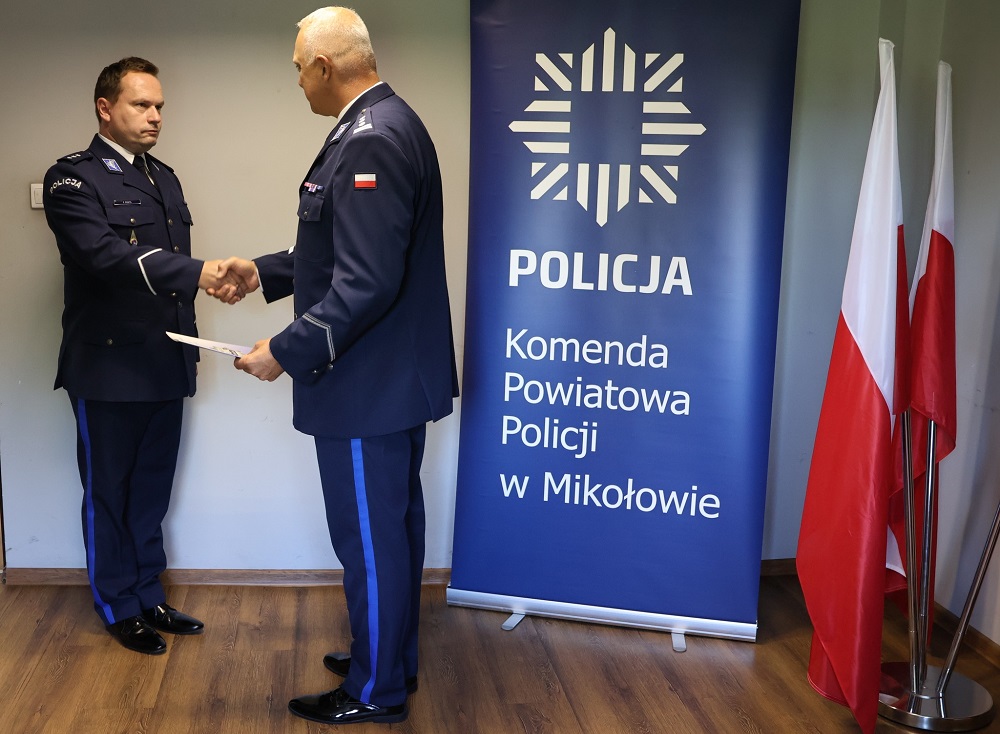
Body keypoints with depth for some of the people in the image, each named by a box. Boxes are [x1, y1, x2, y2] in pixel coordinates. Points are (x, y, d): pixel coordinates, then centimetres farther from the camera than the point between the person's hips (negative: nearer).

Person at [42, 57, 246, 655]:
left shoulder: (164, 178, 14)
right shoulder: (73, 179, -9)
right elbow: (105, 255, -26)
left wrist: (188, 339, 12)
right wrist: (198, 273, -35)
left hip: (165, 366, 6)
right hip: (108, 366, -6)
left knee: (152, 492, 15)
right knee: (109, 493, 9)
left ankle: (149, 598, 29)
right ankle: (120, 608, 24)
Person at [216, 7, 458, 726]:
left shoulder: (369, 141, -23)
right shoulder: (389, 123, 11)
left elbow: (365, 284, -28)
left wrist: (286, 352, -21)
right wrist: (265, 272, 19)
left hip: (368, 389, -11)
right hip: (400, 374, 11)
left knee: (369, 538, 5)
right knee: (394, 524, 21)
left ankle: (376, 690, 23)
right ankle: (393, 655, 39)